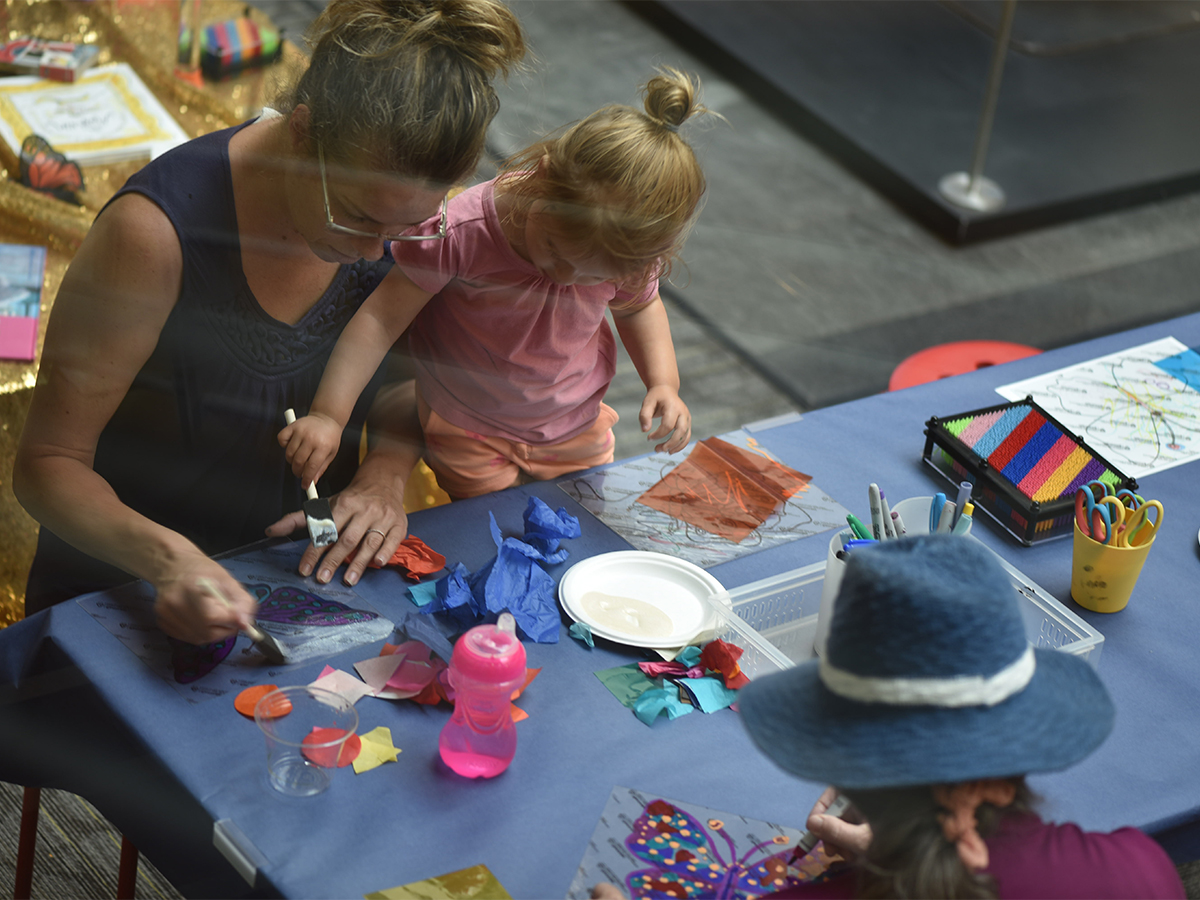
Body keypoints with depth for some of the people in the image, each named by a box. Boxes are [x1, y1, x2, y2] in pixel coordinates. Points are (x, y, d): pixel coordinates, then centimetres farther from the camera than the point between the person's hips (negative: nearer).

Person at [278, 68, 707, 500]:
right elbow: (380, 319, -26)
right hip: (470, 438, -3)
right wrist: (328, 415, -31)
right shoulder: (460, 232, -35)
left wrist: (664, 383, -12)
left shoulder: (629, 257, -22)